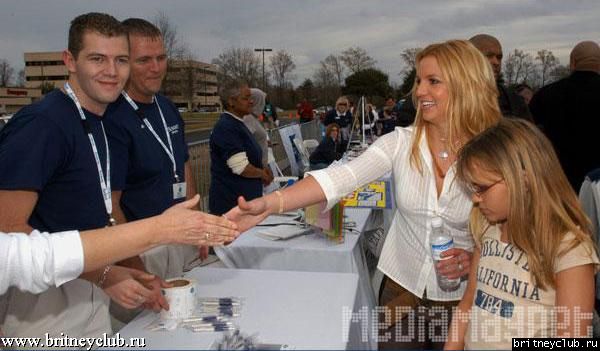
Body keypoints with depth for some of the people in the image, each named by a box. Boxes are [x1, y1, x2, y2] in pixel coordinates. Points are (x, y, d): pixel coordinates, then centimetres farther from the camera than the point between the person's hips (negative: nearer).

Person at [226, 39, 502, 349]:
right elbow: (339, 178, -24)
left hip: (462, 298, -1)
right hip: (402, 287, 1)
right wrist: (269, 204, -37)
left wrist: (475, 259, -24)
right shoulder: (400, 143, -11)